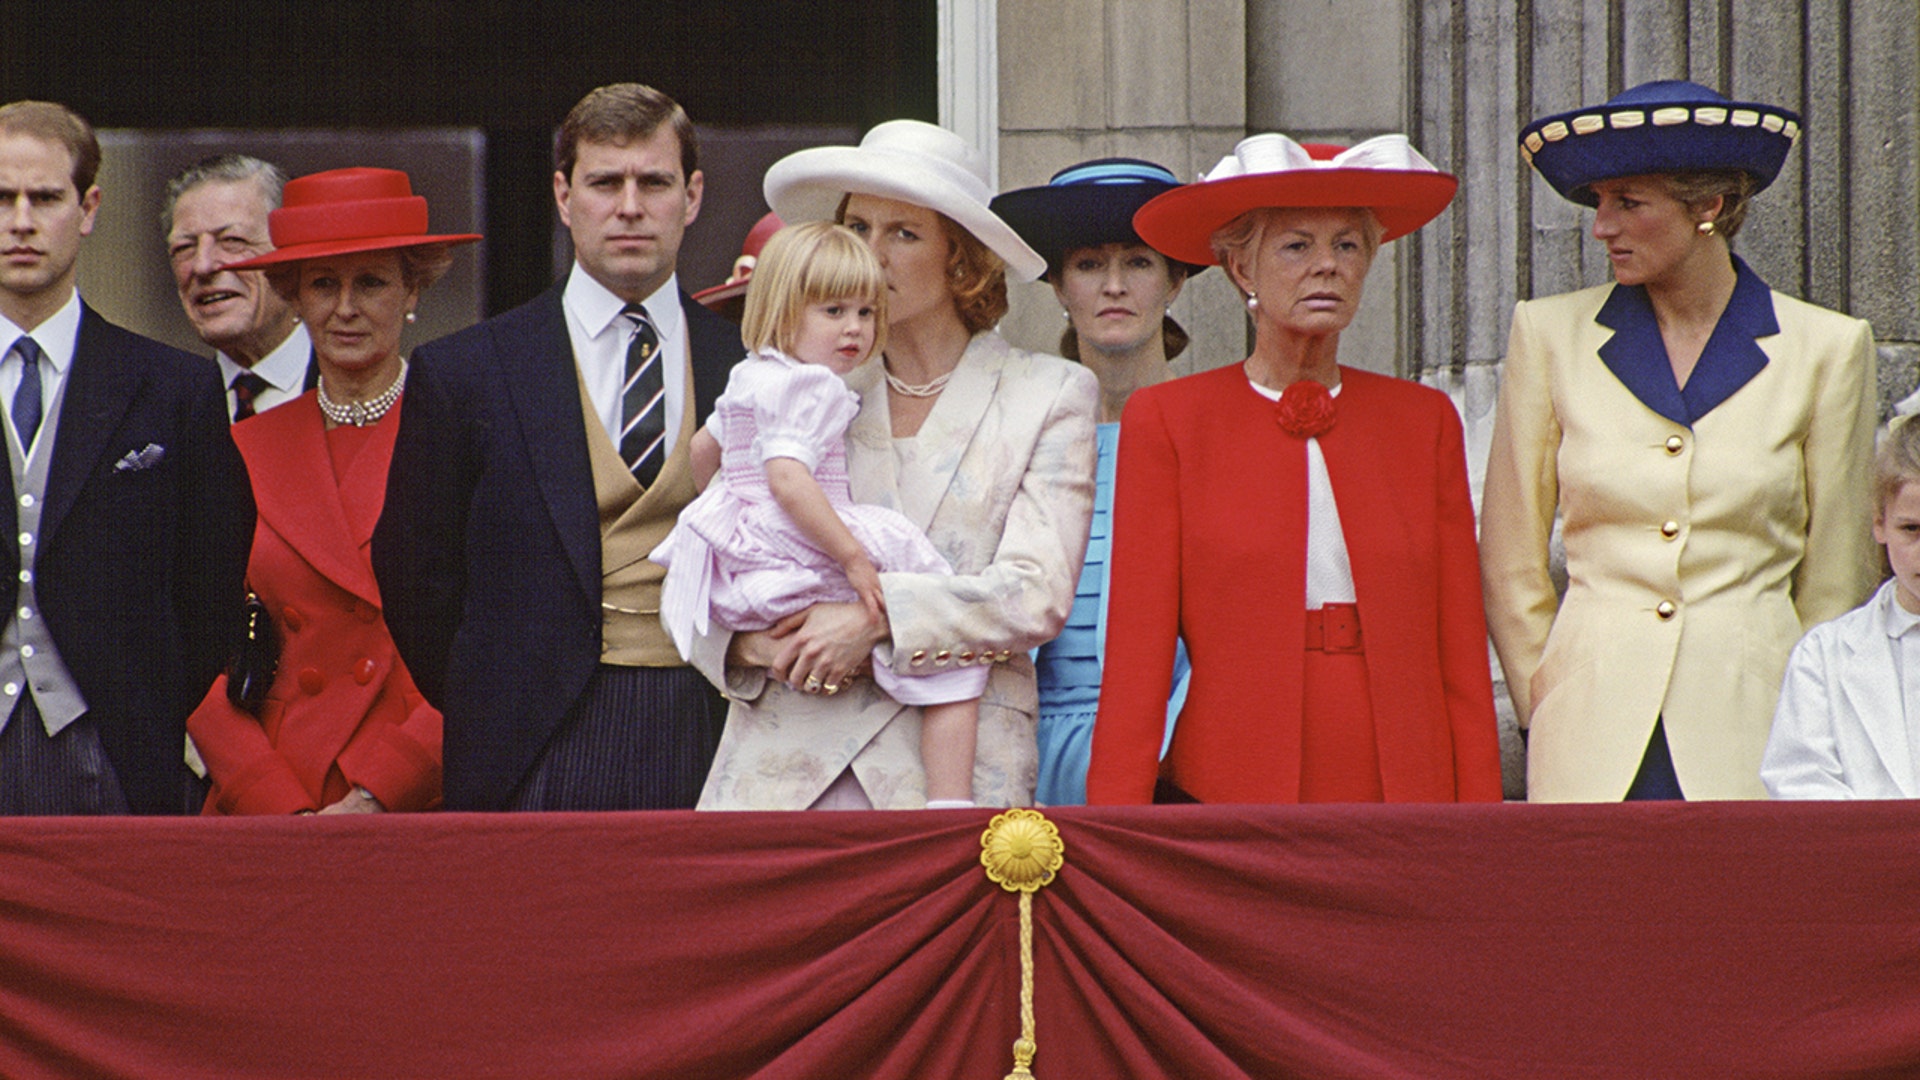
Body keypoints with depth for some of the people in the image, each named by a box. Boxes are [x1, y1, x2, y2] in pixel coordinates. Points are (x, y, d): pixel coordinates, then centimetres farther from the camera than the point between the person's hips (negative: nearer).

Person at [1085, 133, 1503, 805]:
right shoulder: (1167, 422, 4)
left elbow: (1463, 659, 9)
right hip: (1227, 801, -2)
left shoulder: (1424, 421, 12)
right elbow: (1136, 656, 0)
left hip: (1405, 800, 2)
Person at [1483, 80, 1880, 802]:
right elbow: (1509, 566, 11)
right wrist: (1548, 708, 8)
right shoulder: (1551, 335, 6)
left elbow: (1837, 579, 8)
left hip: (1751, 720, -1)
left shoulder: (1824, 350, 3)